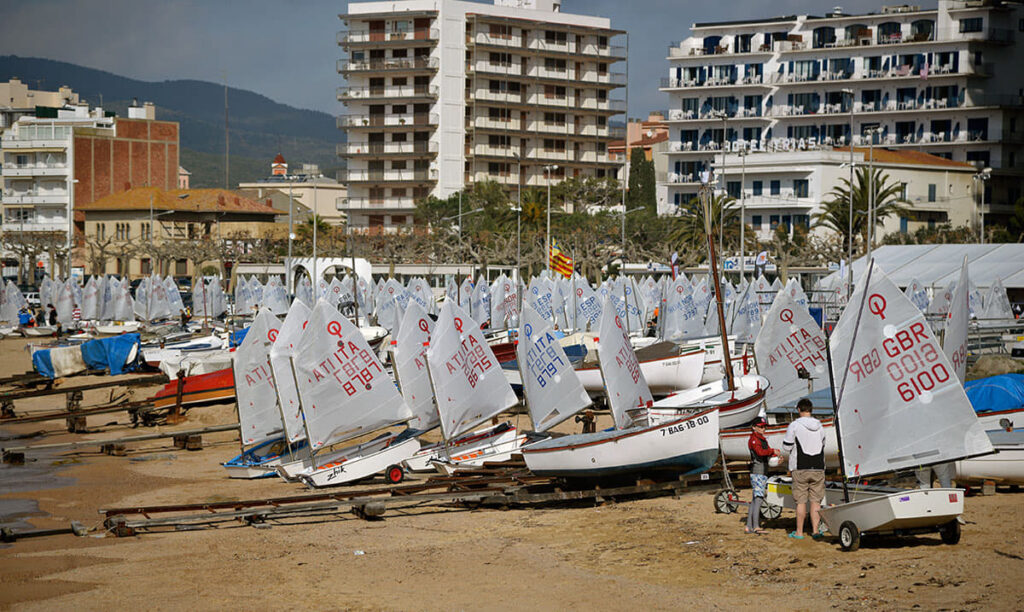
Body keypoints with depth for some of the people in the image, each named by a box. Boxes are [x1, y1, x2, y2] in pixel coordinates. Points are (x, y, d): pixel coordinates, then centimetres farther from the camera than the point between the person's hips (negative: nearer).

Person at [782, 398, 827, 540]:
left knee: (801, 501, 1)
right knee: (815, 501, 7)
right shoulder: (819, 426, 5)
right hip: (818, 468, 3)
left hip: (801, 469, -3)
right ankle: (815, 530, 4)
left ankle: (799, 532, 5)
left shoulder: (794, 426, -9)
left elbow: (786, 447, -6)